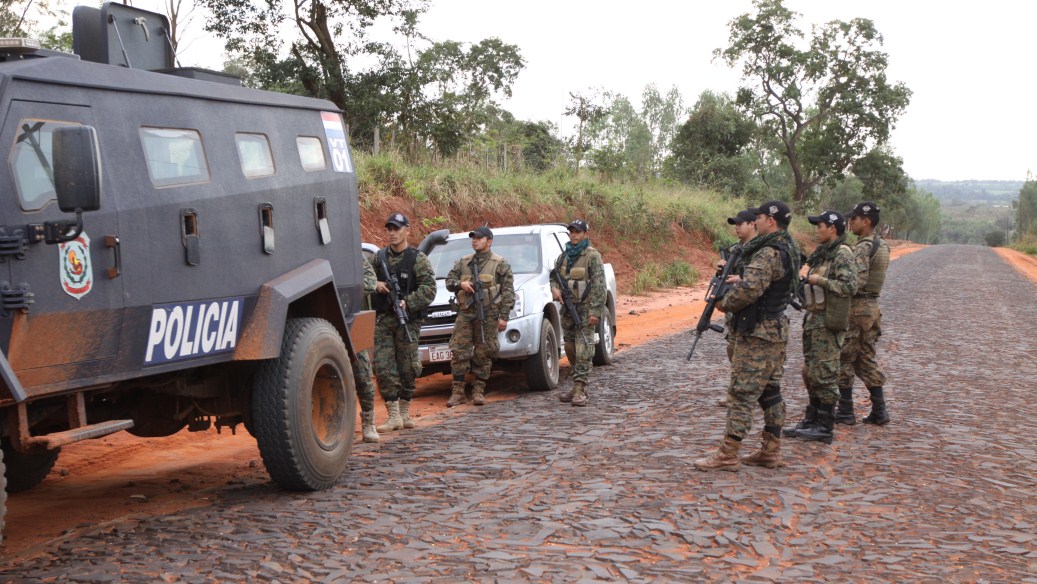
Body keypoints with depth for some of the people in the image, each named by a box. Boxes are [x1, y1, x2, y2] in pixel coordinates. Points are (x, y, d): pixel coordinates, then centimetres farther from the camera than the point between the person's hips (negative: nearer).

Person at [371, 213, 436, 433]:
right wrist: (376, 285, -5)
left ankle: (404, 412, 19)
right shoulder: (379, 256, 10)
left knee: (407, 368, 5)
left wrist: (408, 303, -20)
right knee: (383, 366, -5)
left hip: (408, 320, -3)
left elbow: (429, 288, -9)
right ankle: (393, 415, -1)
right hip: (383, 319, 3)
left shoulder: (417, 258, -2)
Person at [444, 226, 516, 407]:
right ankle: (457, 392, 2)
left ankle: (478, 391, 9)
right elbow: (449, 280, 16)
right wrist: (460, 284, -7)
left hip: (488, 315, -3)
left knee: (483, 354, 0)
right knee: (459, 352, -3)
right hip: (465, 313, 3)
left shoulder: (500, 264, 3)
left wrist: (503, 316, -7)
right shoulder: (463, 262, 15)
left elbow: (508, 292, 0)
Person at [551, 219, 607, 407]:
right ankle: (578, 386, 21)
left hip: (585, 309, -7)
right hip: (567, 309, 7)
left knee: (583, 350, -10)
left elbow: (599, 286, -12)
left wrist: (596, 311, -18)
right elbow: (554, 276, 22)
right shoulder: (564, 256, 13)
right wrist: (554, 288, -3)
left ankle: (580, 390, -12)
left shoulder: (592, 256, -7)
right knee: (571, 349, 11)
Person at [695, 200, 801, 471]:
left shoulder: (768, 254, -20)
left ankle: (727, 456, -3)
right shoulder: (789, 250, 12)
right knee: (770, 392, 14)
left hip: (757, 332, -10)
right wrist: (741, 279, 10)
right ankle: (771, 452, 19)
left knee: (741, 394, -6)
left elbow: (749, 290, -28)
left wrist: (725, 303, -10)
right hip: (777, 330, 10)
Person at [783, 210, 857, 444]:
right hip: (814, 319, 10)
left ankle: (824, 427, 0)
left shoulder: (842, 254, -13)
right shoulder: (823, 253, 15)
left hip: (828, 322, -10)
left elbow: (849, 286, -23)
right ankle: (811, 420, 23)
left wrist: (819, 280, -19)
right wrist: (807, 282, 9)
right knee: (811, 373, 14)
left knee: (824, 374, -6)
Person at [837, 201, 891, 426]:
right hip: (872, 306, 9)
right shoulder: (882, 246, 13)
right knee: (867, 360, 14)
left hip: (856, 308, -9)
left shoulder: (862, 248, -16)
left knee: (845, 360, 0)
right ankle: (879, 411, 13)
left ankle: (845, 411, 5)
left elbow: (858, 281, -25)